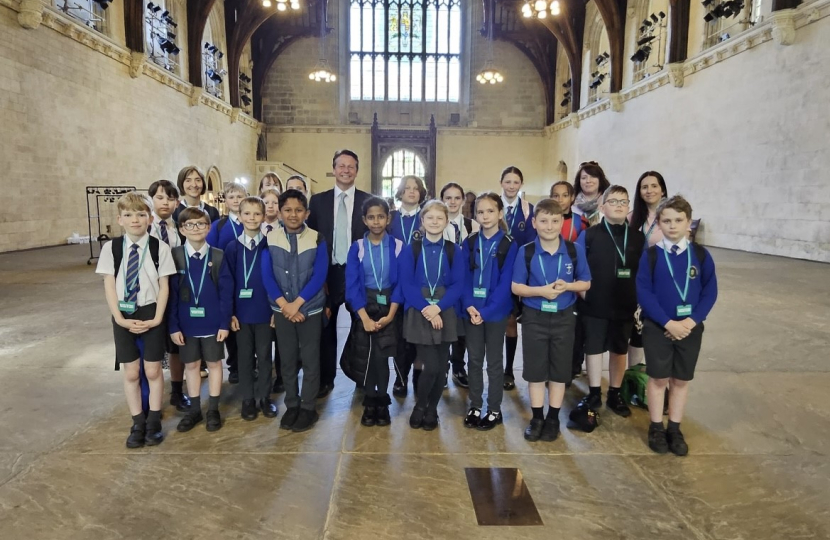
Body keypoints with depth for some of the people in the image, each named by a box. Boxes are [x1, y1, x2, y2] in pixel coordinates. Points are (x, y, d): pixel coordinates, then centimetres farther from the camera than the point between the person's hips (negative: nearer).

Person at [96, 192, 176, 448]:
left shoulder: (160, 247, -7)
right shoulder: (111, 247, -3)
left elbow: (164, 285, -5)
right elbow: (109, 285, -2)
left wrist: (157, 318, -12)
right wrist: (120, 318, -10)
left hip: (151, 313, -1)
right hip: (123, 315, 2)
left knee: (153, 370, 8)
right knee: (130, 373, 10)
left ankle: (154, 421, 25)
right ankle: (137, 423, 24)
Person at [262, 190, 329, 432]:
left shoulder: (317, 240, -7)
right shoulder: (270, 239, -2)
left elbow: (319, 276, -11)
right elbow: (267, 276, -4)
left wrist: (297, 303, -16)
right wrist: (284, 304, -13)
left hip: (310, 309, -2)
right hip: (281, 309, 2)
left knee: (310, 359, 6)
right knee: (287, 360, 11)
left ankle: (308, 407, 20)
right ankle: (292, 405, 26)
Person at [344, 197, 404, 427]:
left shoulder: (398, 247, -2)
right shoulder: (357, 248, -1)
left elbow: (401, 283, -4)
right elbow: (352, 285, -6)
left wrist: (390, 315, -13)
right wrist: (365, 317, -15)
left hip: (388, 307, -1)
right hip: (364, 307, 1)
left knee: (381, 356, -8)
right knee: (365, 356, 3)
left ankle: (382, 403, 10)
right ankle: (370, 403, 18)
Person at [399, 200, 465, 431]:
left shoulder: (455, 251, 4)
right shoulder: (410, 250, 2)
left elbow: (458, 286, -2)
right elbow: (407, 285, -5)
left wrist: (438, 307, -16)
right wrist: (425, 309, -17)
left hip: (445, 313, 2)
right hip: (418, 314, -2)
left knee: (441, 366, 5)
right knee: (431, 366, -8)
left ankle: (432, 410, 25)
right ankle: (419, 406, 17)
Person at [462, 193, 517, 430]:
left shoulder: (509, 245, -6)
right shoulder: (469, 243, 4)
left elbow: (505, 283, -11)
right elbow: (464, 277, 1)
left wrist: (486, 310, -19)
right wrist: (469, 305, -14)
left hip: (495, 311, -3)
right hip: (471, 310, 3)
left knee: (494, 361, 8)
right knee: (474, 359, 12)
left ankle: (494, 410, 20)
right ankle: (475, 406, 25)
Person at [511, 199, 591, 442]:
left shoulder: (575, 250, -5)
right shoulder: (525, 252, -8)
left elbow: (586, 283, 3)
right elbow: (516, 287, -4)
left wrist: (567, 286, -17)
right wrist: (541, 290, -20)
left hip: (563, 317, 1)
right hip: (534, 317, -1)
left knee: (559, 370, 10)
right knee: (535, 370, 7)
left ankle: (553, 418, 25)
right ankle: (537, 418, 22)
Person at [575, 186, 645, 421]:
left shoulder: (638, 238, 1)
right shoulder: (589, 235, -6)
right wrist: (581, 294, -8)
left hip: (625, 306, 2)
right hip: (595, 305, -2)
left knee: (619, 350, 14)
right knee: (594, 348, 8)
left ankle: (615, 394, 29)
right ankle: (594, 394, 23)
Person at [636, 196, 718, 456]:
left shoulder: (701, 254, -1)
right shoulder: (650, 255, -8)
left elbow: (710, 292, -2)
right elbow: (643, 293, -11)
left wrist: (691, 321, -14)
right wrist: (668, 322, -17)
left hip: (690, 327, 2)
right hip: (657, 326, -2)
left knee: (682, 379, 11)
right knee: (658, 377, 6)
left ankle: (675, 429, 25)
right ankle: (656, 428, 21)